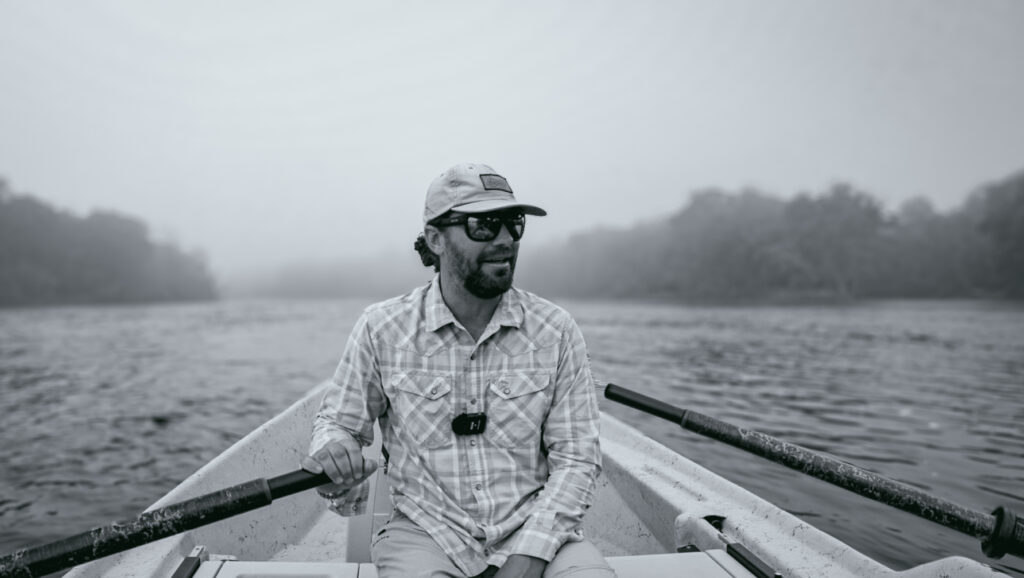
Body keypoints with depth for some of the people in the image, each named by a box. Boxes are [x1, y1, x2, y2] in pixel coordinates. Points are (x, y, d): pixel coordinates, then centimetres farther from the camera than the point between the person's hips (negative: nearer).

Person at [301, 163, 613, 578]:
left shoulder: (556, 331, -3)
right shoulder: (382, 329, -4)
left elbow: (575, 458, -2)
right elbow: (337, 420, 7)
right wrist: (334, 445, -17)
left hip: (533, 529, 1)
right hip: (425, 532, -1)